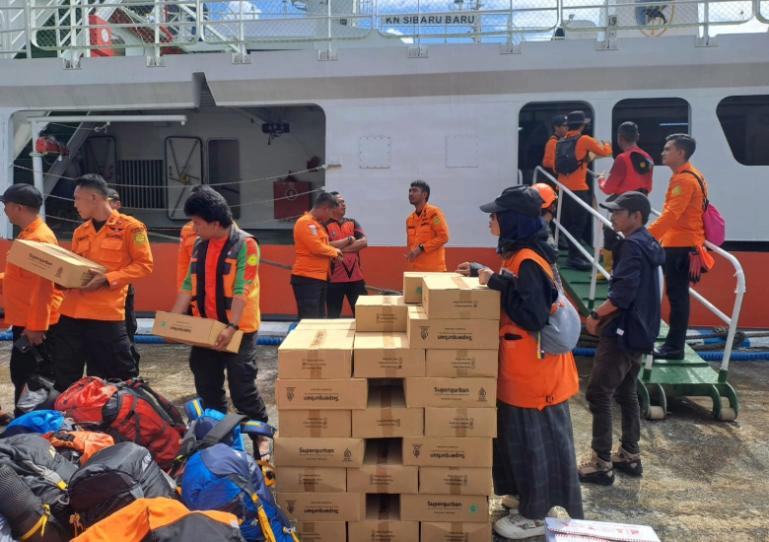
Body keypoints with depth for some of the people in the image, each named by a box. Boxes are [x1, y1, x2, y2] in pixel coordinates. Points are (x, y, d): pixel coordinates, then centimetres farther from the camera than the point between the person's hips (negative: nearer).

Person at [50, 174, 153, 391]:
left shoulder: (130, 227, -4)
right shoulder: (80, 232, 16)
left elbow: (144, 265, -7)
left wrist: (107, 278, -17)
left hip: (107, 313, -6)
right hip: (72, 312, 6)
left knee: (120, 377, 3)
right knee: (64, 378, 13)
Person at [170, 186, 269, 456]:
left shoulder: (244, 244, -12)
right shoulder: (200, 246, 9)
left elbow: (242, 290, -18)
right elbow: (188, 285, 8)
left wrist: (231, 327, -25)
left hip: (237, 331, -7)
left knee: (242, 390, -3)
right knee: (207, 390, 13)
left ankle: (262, 437, 14)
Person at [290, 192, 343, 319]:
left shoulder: (318, 224, 18)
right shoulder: (305, 222, -13)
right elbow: (316, 247, -20)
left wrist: (334, 253, 5)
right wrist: (334, 251, -4)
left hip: (320, 278, 10)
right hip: (306, 278, -10)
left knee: (319, 318, 12)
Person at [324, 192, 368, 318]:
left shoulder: (352, 223, 12)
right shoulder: (324, 225, -2)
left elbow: (364, 242, -2)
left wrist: (339, 248, -11)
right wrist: (349, 239, -7)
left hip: (355, 277, 4)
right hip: (334, 278, -4)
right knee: (333, 316, 6)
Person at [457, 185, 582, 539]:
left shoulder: (528, 262, -23)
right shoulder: (519, 255, 8)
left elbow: (533, 316, -27)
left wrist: (498, 284, -24)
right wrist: (483, 273, 17)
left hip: (534, 370, -10)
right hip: (522, 367, 10)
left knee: (535, 438, 3)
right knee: (521, 435, 20)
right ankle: (528, 498, 36)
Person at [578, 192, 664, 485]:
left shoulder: (632, 245, -18)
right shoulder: (648, 243, 13)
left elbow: (623, 293, -26)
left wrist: (596, 316, -12)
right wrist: (606, 313, 11)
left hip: (623, 332, -10)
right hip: (639, 331, 10)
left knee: (598, 394, -5)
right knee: (626, 393, 18)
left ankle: (601, 464, -1)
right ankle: (630, 456, 26)